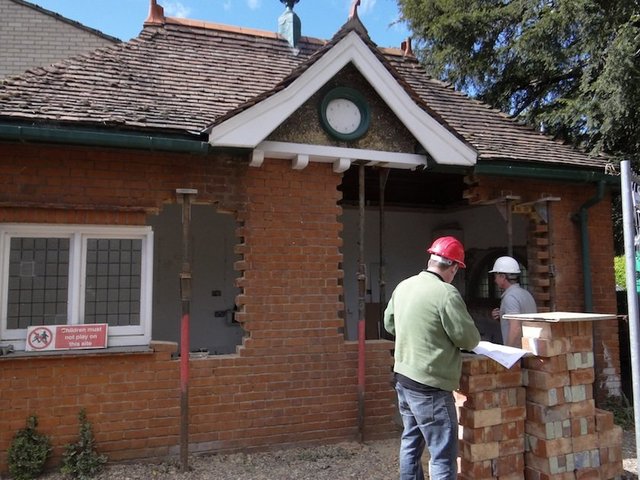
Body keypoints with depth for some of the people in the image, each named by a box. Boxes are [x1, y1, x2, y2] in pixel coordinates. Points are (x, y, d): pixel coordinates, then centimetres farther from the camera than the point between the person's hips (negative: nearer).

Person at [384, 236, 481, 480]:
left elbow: (389, 324, 16)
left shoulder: (404, 286, 4)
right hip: (429, 387, -8)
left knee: (411, 443, 21)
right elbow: (469, 339, -13)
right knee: (444, 455, 2)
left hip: (403, 378, 8)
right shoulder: (446, 293, -19)